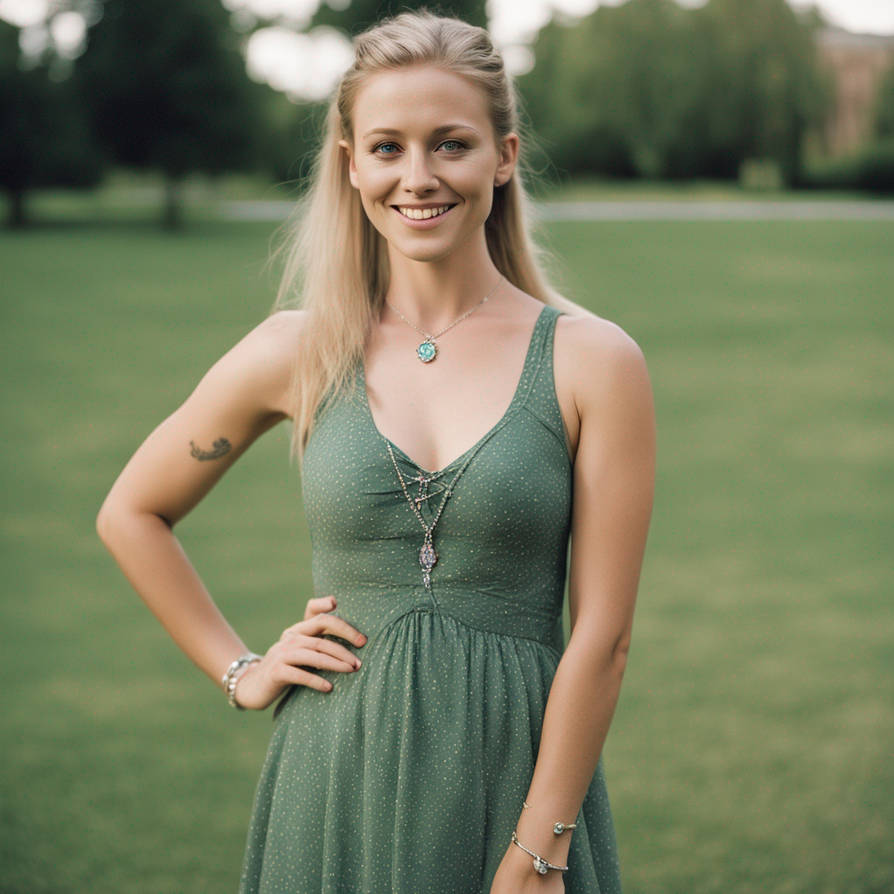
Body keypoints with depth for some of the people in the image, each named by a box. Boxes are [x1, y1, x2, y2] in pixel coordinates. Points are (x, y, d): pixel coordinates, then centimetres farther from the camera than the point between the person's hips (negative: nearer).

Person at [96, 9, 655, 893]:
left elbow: (601, 636, -7)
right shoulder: (299, 352, 0)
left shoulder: (592, 362, -5)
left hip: (519, 779, -1)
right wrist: (240, 670, 9)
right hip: (338, 790, 2)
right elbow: (131, 513, 14)